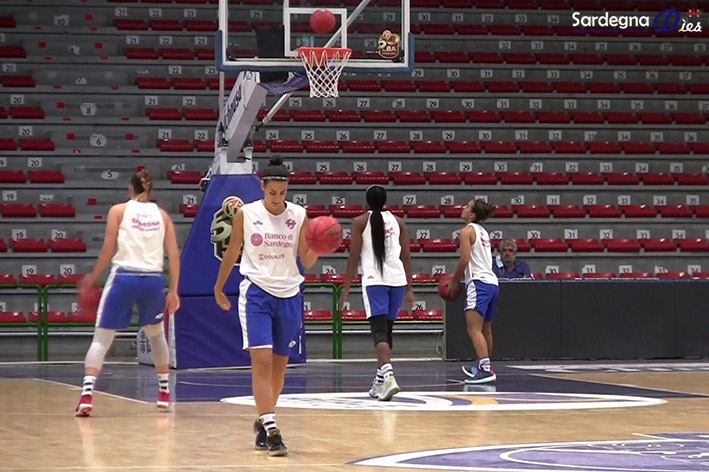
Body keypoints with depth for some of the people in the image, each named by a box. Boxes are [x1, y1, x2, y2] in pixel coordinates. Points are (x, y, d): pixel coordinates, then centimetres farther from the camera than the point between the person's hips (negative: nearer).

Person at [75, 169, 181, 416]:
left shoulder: (118, 210, 5)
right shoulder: (161, 214, 11)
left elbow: (108, 249, -2)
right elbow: (174, 254, 6)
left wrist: (93, 277, 10)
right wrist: (173, 291, 11)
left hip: (123, 277, -2)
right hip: (153, 280, 2)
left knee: (101, 338, 3)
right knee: (156, 335, 26)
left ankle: (87, 395, -13)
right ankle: (164, 393, 31)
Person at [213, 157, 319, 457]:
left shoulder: (299, 215, 0)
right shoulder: (246, 213, -4)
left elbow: (306, 261, 2)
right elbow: (232, 252, 9)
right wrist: (219, 288, 16)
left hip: (289, 295, 3)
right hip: (256, 293, -3)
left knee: (279, 364, 11)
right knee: (261, 361, -15)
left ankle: (263, 420, 30)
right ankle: (271, 431, -17)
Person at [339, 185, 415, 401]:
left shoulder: (360, 222, 2)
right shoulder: (398, 222, 13)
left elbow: (354, 256, -1)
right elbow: (406, 256, 12)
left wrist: (346, 288, 4)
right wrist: (409, 287, 17)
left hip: (374, 280, -4)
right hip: (397, 278, 4)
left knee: (379, 330, -11)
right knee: (386, 329, 16)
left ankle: (388, 376, -32)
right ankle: (380, 382, 21)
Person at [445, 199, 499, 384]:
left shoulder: (467, 231, -6)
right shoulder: (483, 232, 20)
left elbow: (465, 259, -14)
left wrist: (455, 281, -2)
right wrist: (458, 277, 21)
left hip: (478, 283, -9)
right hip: (492, 283, 9)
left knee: (474, 329, -14)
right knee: (485, 329, 20)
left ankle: (486, 369, -24)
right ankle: (484, 365, 31)